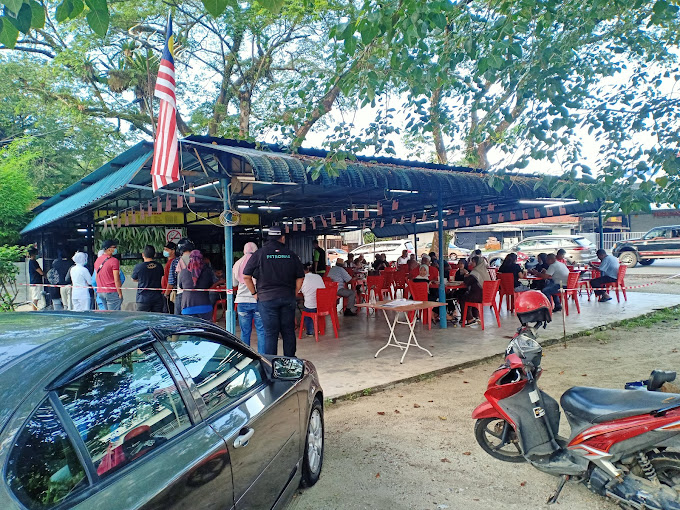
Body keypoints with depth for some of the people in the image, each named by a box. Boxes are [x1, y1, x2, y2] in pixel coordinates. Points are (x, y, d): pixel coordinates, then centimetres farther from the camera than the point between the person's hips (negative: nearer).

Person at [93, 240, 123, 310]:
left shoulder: (97, 260, 12)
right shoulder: (114, 261, -12)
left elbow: (96, 278, 17)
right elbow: (116, 280, -15)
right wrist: (120, 294, -12)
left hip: (100, 292, 8)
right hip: (112, 292, -8)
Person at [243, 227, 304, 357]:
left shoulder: (260, 253, -1)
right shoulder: (291, 254, 5)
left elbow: (246, 276, -2)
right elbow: (300, 277, 9)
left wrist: (254, 293, 7)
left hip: (267, 299, -2)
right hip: (288, 298, 2)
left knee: (270, 333, 1)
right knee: (288, 332, 10)